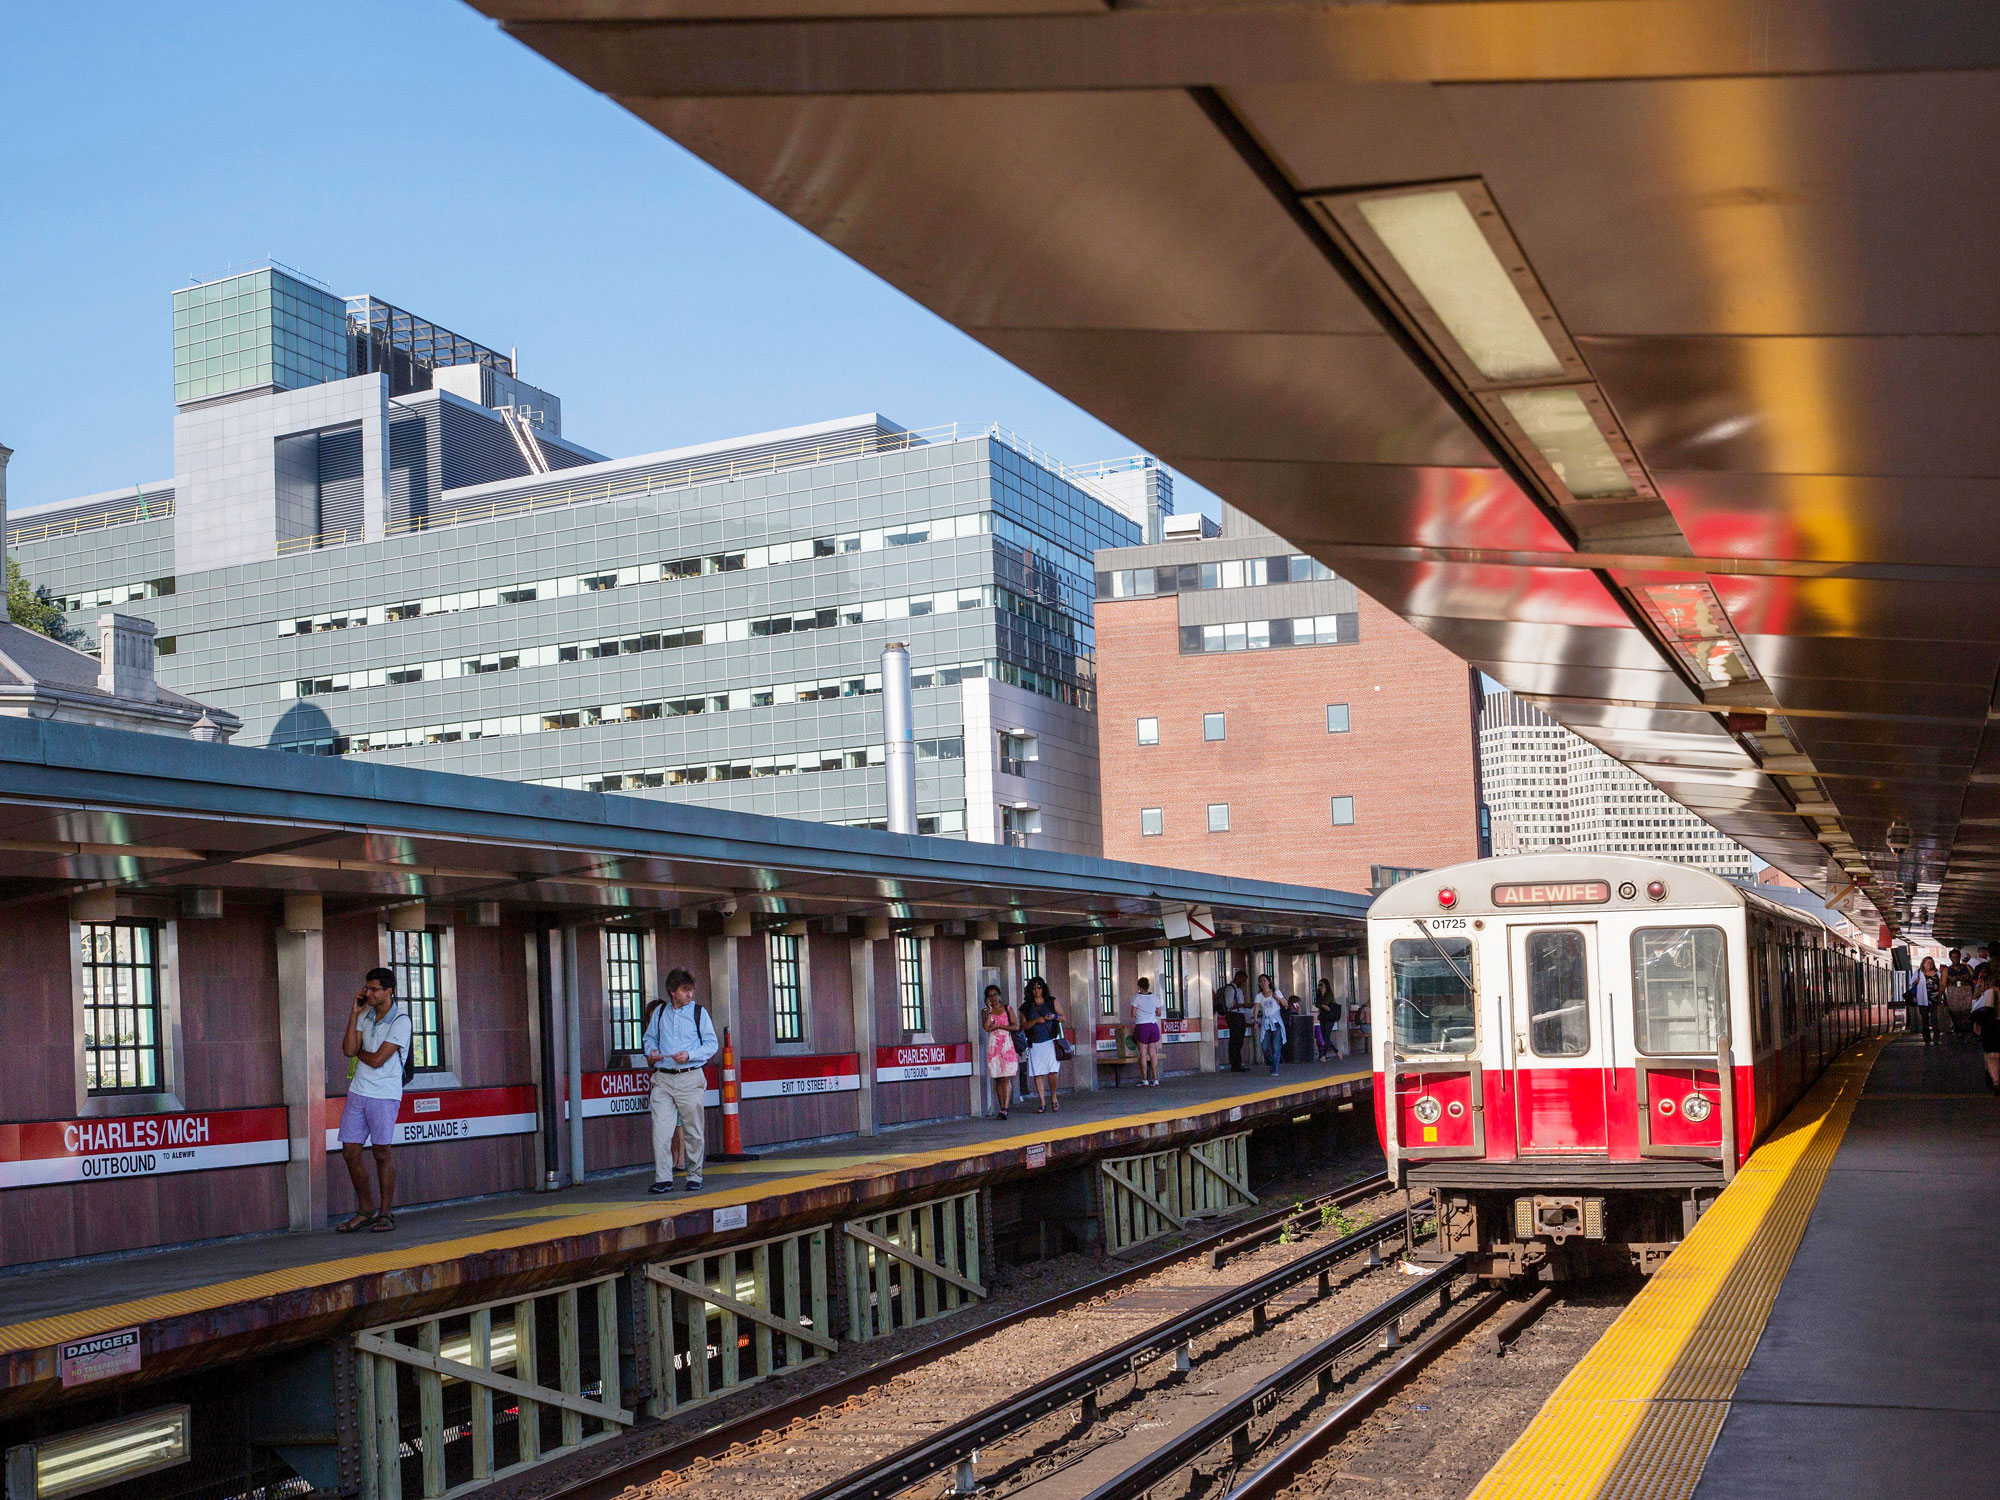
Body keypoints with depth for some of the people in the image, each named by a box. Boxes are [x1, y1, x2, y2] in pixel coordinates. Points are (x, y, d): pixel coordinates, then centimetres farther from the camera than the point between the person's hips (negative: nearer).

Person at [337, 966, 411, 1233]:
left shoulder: (400, 1021, -10)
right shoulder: (365, 1016, 11)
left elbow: (377, 1060, -15)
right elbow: (348, 1050, -2)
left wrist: (358, 1051, 4)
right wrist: (354, 1013, -3)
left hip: (384, 1094, -6)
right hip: (357, 1091, 6)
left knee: (382, 1153, -1)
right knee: (350, 1152, 4)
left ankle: (386, 1213, 10)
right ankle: (365, 1211, 17)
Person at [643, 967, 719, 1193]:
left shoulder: (698, 1012, 3)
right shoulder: (660, 1012, 10)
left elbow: (712, 1044, 2)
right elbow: (649, 1037, 22)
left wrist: (690, 1055, -13)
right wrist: (651, 1052, 0)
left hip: (690, 1078, -2)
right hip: (662, 1079, 2)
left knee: (693, 1131, 4)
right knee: (660, 1130, -9)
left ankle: (695, 1177, 16)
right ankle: (663, 1179, -8)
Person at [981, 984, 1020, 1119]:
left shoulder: (1008, 1008, 9)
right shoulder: (985, 1011, 9)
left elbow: (1016, 1026, 0)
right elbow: (986, 1027, -8)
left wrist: (998, 1026, -6)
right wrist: (989, 1010, -7)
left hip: (1008, 1044, -1)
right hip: (994, 1045, 1)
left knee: (1006, 1078, -11)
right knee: (998, 1079, 1)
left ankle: (1005, 1108, -18)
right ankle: (1002, 1108, 5)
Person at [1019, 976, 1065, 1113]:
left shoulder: (1052, 1001, 8)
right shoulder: (1026, 1006, 7)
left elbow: (1063, 1018, 13)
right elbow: (1024, 1026, 4)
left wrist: (1054, 1017, -8)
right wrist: (1036, 1021, -12)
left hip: (1050, 1041, -1)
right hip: (1035, 1044, 1)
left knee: (1052, 1071, -9)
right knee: (1037, 1074, -3)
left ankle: (1053, 1098, 12)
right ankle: (1042, 1103, 2)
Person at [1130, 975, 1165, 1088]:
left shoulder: (1136, 997, -7)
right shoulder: (1155, 997, 3)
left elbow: (1133, 1014, -6)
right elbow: (1159, 1013, 9)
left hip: (1141, 1027, -3)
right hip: (1153, 1026, 3)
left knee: (1143, 1053, 2)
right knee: (1153, 1053, 6)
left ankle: (1145, 1080, 2)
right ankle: (1155, 1080, 5)